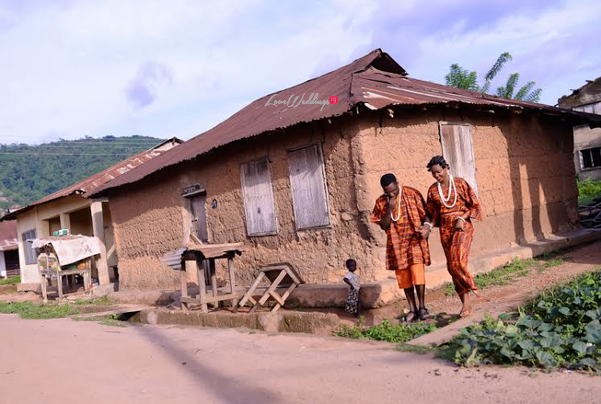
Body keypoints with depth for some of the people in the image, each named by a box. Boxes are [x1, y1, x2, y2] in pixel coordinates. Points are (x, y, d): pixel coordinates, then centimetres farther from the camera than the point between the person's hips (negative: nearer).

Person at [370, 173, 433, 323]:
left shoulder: (412, 194, -5)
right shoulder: (381, 202, 1)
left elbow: (424, 213, 0)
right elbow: (383, 225, -3)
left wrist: (426, 226, -20)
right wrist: (389, 209, -16)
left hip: (415, 240, -2)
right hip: (397, 244, 2)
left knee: (417, 274, -13)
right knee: (404, 277, 5)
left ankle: (422, 307, 2)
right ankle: (412, 310, 16)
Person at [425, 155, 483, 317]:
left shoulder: (460, 183, -4)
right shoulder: (433, 189, 7)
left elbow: (474, 205, -1)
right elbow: (432, 213, 14)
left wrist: (462, 218, -14)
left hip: (462, 227, -5)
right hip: (445, 229, 5)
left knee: (457, 262, -20)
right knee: (452, 266, 4)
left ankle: (466, 303, -8)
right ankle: (467, 304, 13)